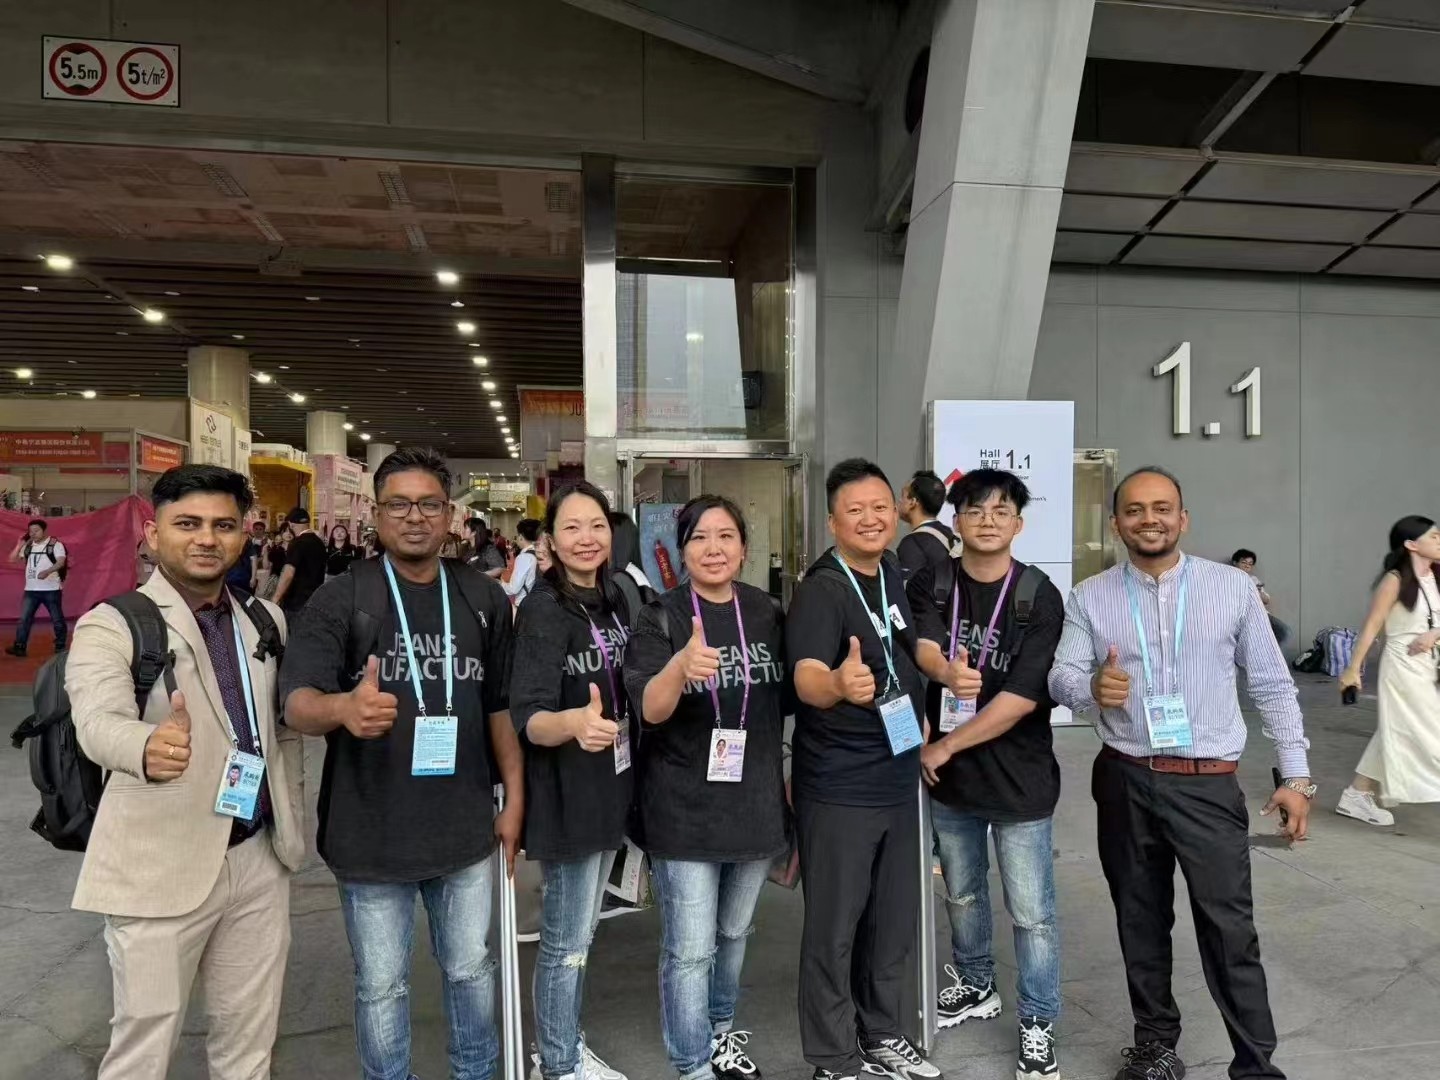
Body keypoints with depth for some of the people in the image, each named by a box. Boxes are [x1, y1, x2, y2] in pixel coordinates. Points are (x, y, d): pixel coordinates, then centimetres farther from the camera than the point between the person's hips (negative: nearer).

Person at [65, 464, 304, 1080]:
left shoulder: (266, 620, 6)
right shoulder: (111, 624, -10)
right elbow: (98, 721, -29)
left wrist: (293, 825, 11)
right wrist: (149, 747, -49)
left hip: (259, 860, 5)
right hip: (161, 868, -4)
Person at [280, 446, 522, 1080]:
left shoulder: (485, 599, 2)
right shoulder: (341, 598, -9)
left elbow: (501, 705, 8)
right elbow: (296, 703, -18)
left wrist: (515, 799, 5)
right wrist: (342, 707, -40)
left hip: (465, 829, 3)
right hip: (371, 833, -3)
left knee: (471, 968, 21)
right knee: (381, 984, 15)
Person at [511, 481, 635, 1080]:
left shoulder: (613, 599, 4)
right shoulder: (543, 609, -19)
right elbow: (527, 717, -30)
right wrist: (573, 722, -47)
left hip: (610, 789, 8)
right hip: (567, 797, -8)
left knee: (582, 933, 21)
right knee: (565, 940, 6)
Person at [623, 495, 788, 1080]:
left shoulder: (768, 613, 0)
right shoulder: (659, 619, -11)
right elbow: (651, 709, -24)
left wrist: (789, 781, 12)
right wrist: (681, 666, -44)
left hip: (755, 802, 4)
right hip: (684, 809, -4)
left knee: (733, 934, 22)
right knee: (689, 950, 2)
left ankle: (721, 1030, 45)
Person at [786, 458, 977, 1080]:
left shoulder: (900, 578, 5)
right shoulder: (820, 591, -19)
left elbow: (922, 648, 15)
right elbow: (806, 679, -33)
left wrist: (948, 672, -7)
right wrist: (839, 683, -56)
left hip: (899, 776, 8)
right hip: (837, 787, -8)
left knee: (894, 918, 19)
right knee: (834, 928, 4)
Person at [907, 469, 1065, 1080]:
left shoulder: (1039, 598, -12)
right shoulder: (928, 587, -3)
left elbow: (1022, 698, -17)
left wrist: (945, 746, -14)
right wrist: (922, 745, -5)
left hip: (1020, 778, -3)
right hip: (948, 777, 3)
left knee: (1031, 912, 7)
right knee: (961, 894, 21)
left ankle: (1037, 1026, 27)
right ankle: (975, 987, 44)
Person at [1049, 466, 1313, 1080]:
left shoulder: (1233, 587, 0)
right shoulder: (1089, 598, 1)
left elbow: (1273, 685, 4)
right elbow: (1061, 677, -6)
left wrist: (1296, 775, 1)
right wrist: (1092, 687, -29)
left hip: (1208, 784, -1)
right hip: (1124, 783, 2)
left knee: (1230, 929, 0)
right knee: (1140, 923, 14)